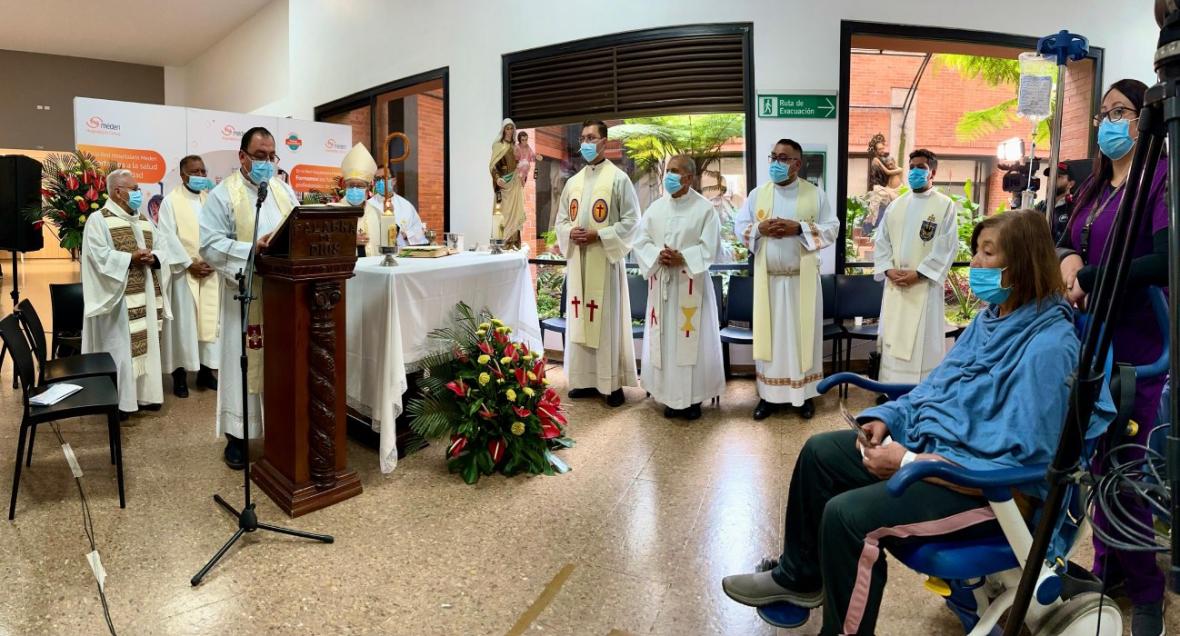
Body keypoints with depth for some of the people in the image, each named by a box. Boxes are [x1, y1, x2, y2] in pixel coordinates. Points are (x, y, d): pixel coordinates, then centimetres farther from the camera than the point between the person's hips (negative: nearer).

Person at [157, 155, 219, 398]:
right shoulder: (171, 201, -1)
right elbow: (167, 239, -7)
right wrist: (190, 264, -14)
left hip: (211, 271, 4)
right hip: (183, 273, -4)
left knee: (210, 320, 6)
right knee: (183, 322, -1)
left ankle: (206, 370, 15)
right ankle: (180, 373, 6)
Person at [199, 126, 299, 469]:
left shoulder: (284, 190, 12)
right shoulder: (223, 194, -4)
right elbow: (210, 245, -11)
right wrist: (253, 249, -23)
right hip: (244, 293, -4)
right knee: (242, 362, 3)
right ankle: (237, 436, 15)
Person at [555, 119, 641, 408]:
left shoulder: (619, 178, -3)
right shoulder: (573, 182, 14)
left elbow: (632, 221, -7)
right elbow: (561, 220, 16)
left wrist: (598, 236, -16)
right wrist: (570, 233, -7)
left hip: (605, 260, -5)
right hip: (577, 260, 6)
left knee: (608, 319, -3)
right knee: (580, 319, 8)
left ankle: (612, 383, 6)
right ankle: (586, 379, 18)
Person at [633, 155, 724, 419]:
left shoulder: (705, 208, -3)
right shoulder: (655, 207, 9)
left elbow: (709, 247, -9)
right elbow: (640, 241, 5)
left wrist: (682, 258, -20)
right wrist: (658, 256, -14)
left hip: (691, 283, -4)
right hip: (661, 282, 4)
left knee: (692, 339, 0)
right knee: (663, 340, 6)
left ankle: (693, 398, 11)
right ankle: (670, 396, 18)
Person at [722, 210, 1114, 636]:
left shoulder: (1048, 346, -23)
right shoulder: (992, 317, 6)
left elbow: (1021, 461, -26)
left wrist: (910, 464, -25)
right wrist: (886, 417, -1)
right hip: (930, 440, 10)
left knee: (846, 515, -25)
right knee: (819, 452, 9)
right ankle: (800, 577, 26)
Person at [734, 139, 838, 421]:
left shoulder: (816, 194, 0)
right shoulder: (758, 193, 6)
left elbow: (832, 228, -4)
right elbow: (739, 226, 5)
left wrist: (799, 228, -18)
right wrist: (759, 229, -15)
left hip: (803, 279, -1)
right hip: (767, 279, 1)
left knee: (803, 334, 6)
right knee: (769, 334, 6)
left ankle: (805, 393, 19)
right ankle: (769, 394, 17)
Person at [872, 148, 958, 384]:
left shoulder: (945, 205, -2)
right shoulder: (896, 205, 12)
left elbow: (947, 247, -8)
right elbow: (881, 241, 9)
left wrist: (918, 273, -14)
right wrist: (888, 269, -6)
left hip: (925, 285, -4)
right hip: (895, 284, 5)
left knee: (923, 343, -2)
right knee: (892, 338, 9)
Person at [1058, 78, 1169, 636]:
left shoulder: (1162, 177, -8)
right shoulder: (1095, 186, 15)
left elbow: (1165, 260, -19)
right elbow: (1068, 242, 15)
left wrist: (1090, 279, -17)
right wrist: (1068, 258, -7)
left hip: (1136, 343, -7)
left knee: (1127, 465, 0)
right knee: (1099, 459, 12)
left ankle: (1145, 589, 18)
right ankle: (1107, 566, 26)